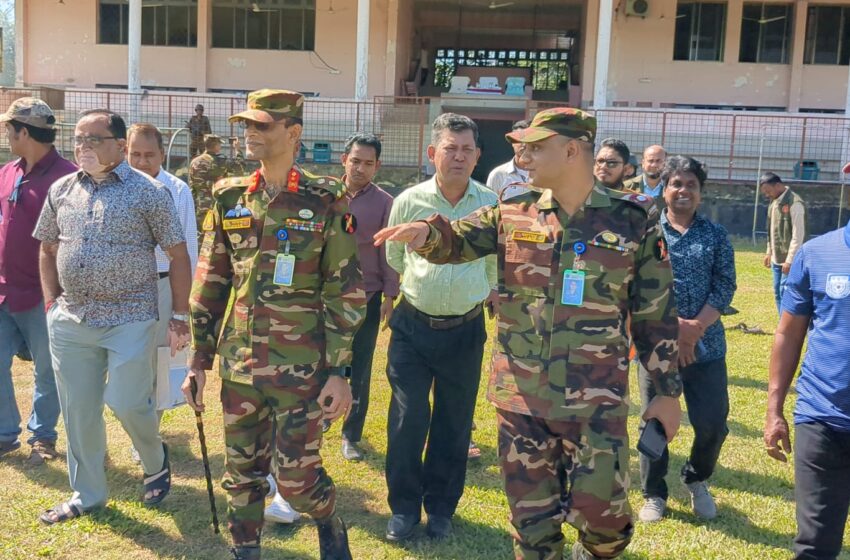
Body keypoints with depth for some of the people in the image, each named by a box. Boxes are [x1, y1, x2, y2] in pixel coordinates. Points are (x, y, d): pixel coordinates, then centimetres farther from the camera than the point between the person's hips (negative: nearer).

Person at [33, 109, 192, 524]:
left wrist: (179, 316, -5)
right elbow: (48, 248, 18)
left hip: (130, 321, -4)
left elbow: (178, 255, -4)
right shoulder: (61, 190, 7)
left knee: (127, 403, -5)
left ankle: (156, 462, 27)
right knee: (78, 411, 10)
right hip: (70, 322, 5)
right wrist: (51, 302, 10)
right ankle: (87, 494, 27)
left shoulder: (148, 192, -7)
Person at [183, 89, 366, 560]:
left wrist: (339, 371, -9)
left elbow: (345, 291, -6)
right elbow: (209, 282, 9)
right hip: (239, 363, 4)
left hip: (301, 367, -4)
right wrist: (199, 360, 8)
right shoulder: (229, 198, 5)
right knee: (241, 474, 12)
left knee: (296, 476, 2)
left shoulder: (325, 201, -7)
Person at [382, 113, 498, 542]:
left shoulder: (492, 205, -6)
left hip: (466, 330, 1)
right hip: (413, 327, 0)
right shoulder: (409, 201, -5)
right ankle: (404, 507, 20)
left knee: (454, 423, 11)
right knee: (407, 420, 2)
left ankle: (441, 508, 28)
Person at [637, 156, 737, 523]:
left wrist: (696, 327, -14)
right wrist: (673, 324, -16)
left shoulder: (716, 235, 7)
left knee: (713, 423, 2)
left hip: (707, 344, 2)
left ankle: (696, 480, 31)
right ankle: (654, 494, 26)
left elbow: (725, 286, -1)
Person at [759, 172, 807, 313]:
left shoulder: (794, 203, -16)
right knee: (778, 293, 12)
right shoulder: (774, 202, 11)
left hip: (789, 260, -9)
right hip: (777, 259, 9)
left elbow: (798, 235, -19)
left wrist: (790, 260, -19)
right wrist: (769, 252, 17)